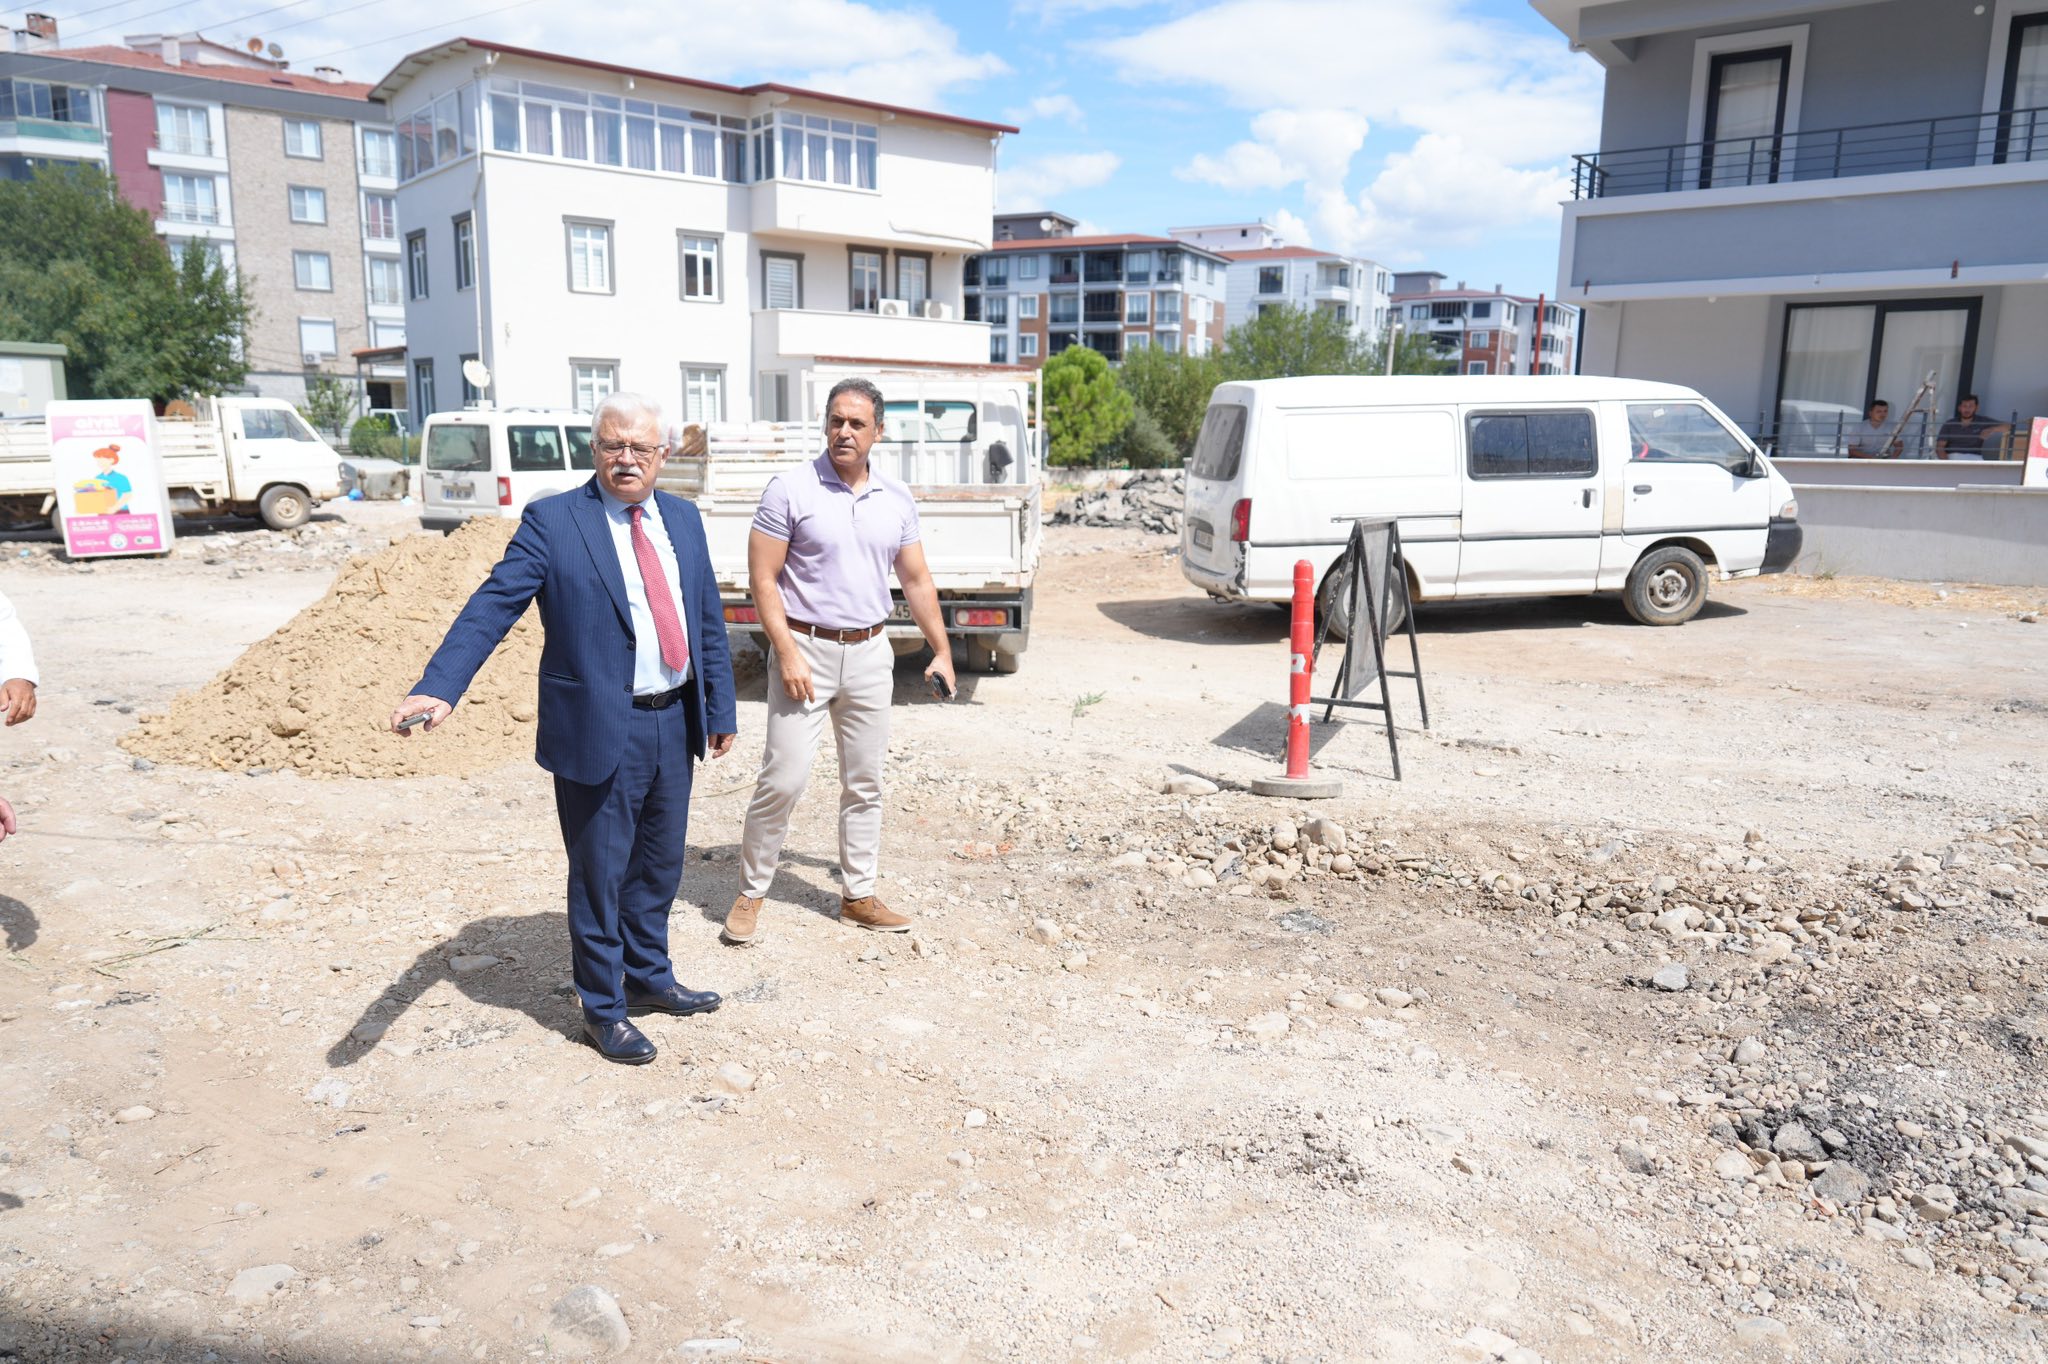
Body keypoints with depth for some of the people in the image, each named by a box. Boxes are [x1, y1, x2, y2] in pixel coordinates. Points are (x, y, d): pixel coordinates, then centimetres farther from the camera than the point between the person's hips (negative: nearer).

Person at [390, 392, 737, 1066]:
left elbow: (709, 623, 13)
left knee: (659, 865, 20)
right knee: (599, 876, 7)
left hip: (675, 722, 6)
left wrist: (720, 709, 12)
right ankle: (603, 1009, 25)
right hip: (599, 730, -5)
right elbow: (491, 607, -17)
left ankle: (649, 977, 41)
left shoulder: (683, 519, 9)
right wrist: (439, 687, -30)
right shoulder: (553, 521, -8)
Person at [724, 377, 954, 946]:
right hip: (805, 649, -4)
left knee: (865, 783, 11)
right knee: (783, 779, -5)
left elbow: (917, 581, 14)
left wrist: (942, 650, 10)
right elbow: (763, 578, -9)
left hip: (870, 654, 5)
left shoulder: (897, 499, 7)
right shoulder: (790, 489, -7)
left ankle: (859, 897, 23)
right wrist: (787, 654, -16)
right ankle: (751, 894, 12)